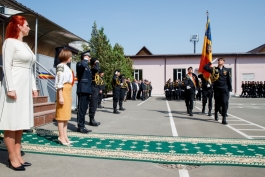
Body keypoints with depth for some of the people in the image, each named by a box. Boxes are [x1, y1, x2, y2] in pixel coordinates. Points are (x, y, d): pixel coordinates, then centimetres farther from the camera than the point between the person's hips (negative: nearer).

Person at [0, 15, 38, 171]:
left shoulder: (25, 45, 18)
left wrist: (33, 86, 14)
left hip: (25, 88, 9)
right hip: (15, 86, -9)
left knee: (20, 122, 9)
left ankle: (18, 156, 16)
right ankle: (12, 158, 3)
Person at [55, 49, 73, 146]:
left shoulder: (66, 67, 17)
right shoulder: (61, 66, -9)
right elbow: (59, 82, -16)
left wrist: (69, 95, 16)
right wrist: (60, 96, -20)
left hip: (68, 91, 10)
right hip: (63, 91, -9)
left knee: (66, 114, 11)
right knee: (62, 114, -5)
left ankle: (65, 136, 18)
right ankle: (61, 137, 0)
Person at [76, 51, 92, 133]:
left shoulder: (87, 67, 22)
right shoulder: (79, 64, -4)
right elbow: (83, 65, -31)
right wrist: (86, 60, -12)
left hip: (87, 90, 9)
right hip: (82, 90, -9)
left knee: (84, 109, 11)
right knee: (81, 109, -5)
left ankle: (82, 126, 18)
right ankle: (80, 126, 0)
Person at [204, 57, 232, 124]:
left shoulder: (226, 70, 6)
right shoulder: (214, 69, 5)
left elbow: (229, 80, 7)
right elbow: (205, 67, -2)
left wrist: (230, 89, 4)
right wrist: (211, 62, 1)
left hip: (224, 89, 0)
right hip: (217, 89, 1)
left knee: (225, 103, -9)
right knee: (217, 103, 11)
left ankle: (224, 119, -6)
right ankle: (216, 113, 40)